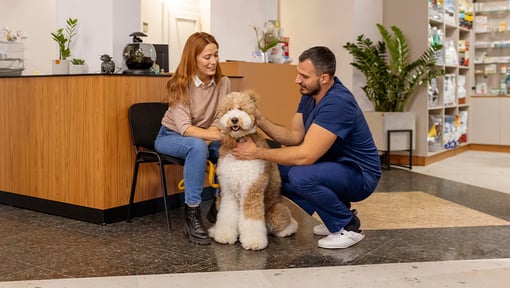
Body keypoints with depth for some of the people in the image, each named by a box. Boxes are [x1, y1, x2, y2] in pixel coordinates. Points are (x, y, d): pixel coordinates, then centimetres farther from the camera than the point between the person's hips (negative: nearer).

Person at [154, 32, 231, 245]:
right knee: (197, 146, -37)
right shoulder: (180, 84, -19)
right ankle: (192, 213, -29)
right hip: (171, 136, -4)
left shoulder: (223, 83, -7)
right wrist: (217, 135, -42)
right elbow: (184, 128, -29)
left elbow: (220, 120, -8)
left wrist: (209, 138, -29)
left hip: (206, 137, 4)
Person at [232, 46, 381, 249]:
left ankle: (348, 227, -8)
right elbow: (293, 136, 1)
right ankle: (337, 212, 11)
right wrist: (260, 120, -13)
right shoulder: (309, 94, 1)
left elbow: (305, 155, -33)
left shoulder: (337, 103, -29)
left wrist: (258, 153, -25)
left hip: (359, 174, -9)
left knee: (301, 176, -33)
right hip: (333, 166, 9)